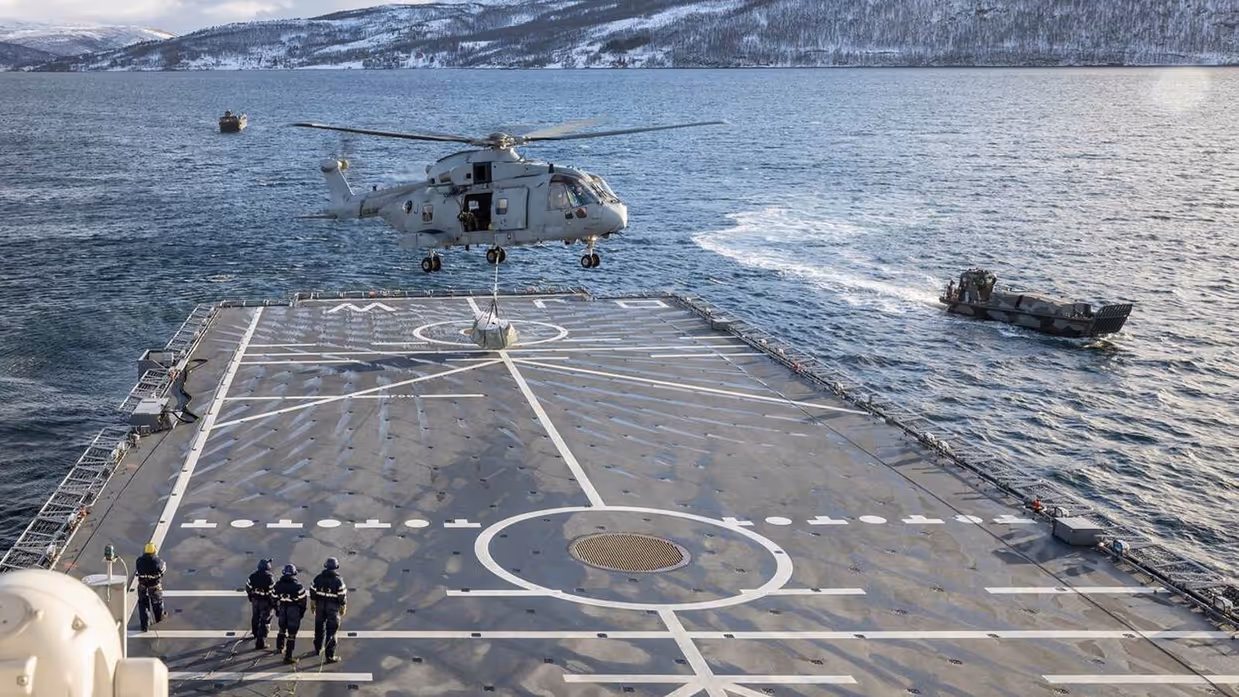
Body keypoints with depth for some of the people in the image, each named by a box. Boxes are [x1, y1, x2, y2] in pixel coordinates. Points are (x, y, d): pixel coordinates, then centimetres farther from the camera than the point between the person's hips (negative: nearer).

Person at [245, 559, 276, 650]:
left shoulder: (253, 576, -5)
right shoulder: (269, 577, -20)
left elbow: (248, 588, 4)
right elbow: (273, 592, -19)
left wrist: (250, 597, 21)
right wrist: (274, 604, -7)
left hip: (255, 600, 6)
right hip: (265, 602, -6)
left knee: (255, 618, 26)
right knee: (264, 622, 1)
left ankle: (256, 634, 49)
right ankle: (260, 642, -1)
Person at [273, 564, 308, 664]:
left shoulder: (278, 585, -5)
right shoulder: (297, 587, -19)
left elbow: (275, 599, 5)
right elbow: (302, 601, -12)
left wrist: (277, 610, 19)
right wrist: (302, 612, 3)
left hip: (282, 610, 5)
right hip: (294, 611, -5)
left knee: (282, 628, 29)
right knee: (291, 634, 1)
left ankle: (279, 648, 48)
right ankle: (288, 657, 2)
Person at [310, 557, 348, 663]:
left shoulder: (318, 578, -4)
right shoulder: (338, 580, -15)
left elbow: (313, 592, 2)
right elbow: (342, 596, -12)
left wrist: (313, 603, 15)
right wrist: (343, 608, 1)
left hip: (320, 606, 4)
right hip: (333, 608, -4)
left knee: (319, 627, 22)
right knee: (331, 631, 0)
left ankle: (318, 649, 40)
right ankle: (330, 656, 0)